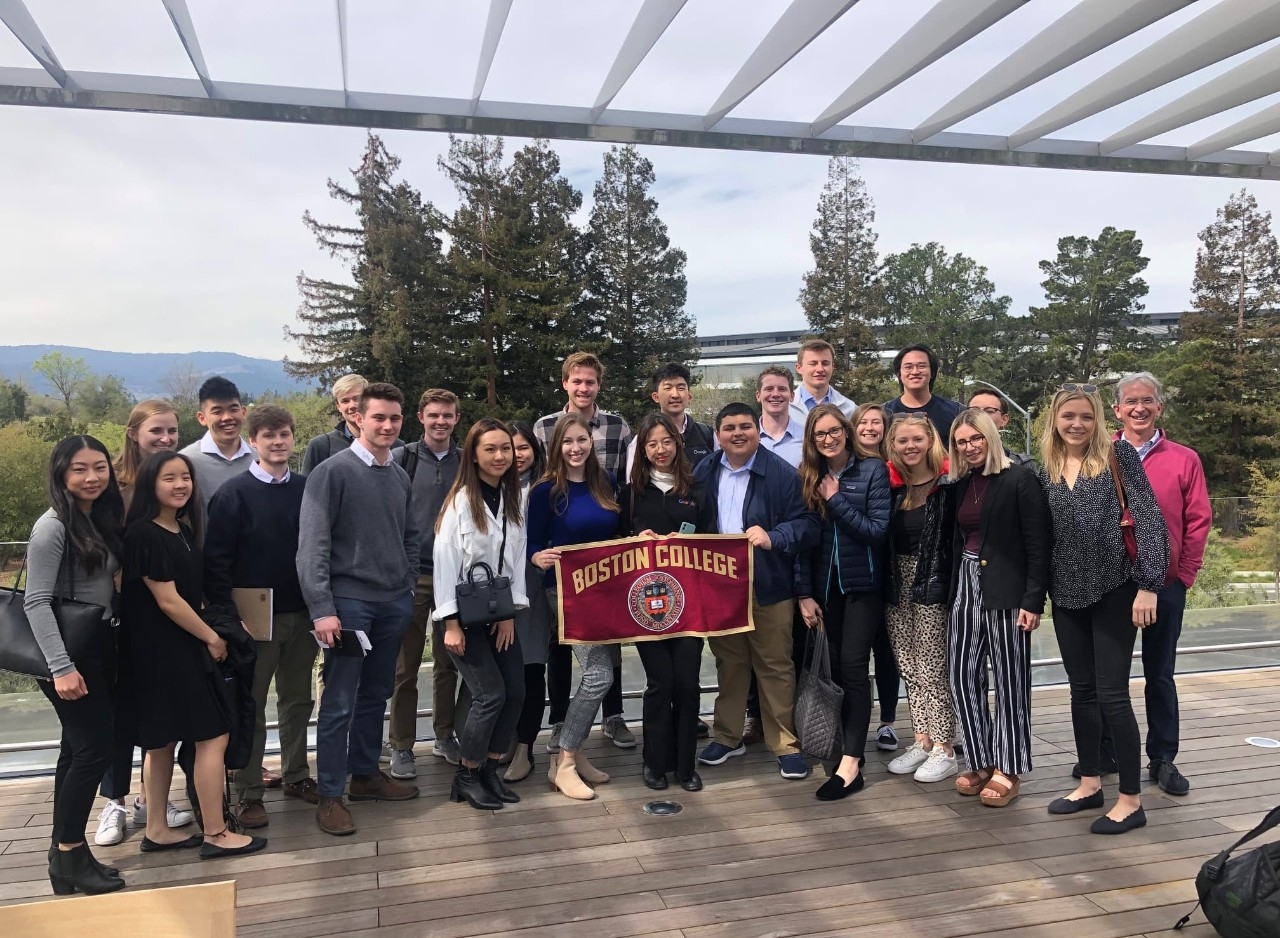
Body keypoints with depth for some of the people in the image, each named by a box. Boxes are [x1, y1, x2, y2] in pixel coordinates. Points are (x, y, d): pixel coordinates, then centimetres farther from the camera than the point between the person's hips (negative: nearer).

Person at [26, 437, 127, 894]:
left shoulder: (103, 520, 8)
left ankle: (64, 853, 23)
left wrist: (113, 648, 6)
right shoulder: (53, 527, -15)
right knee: (96, 747, -6)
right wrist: (60, 667, -24)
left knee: (79, 748, 12)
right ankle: (71, 855, 8)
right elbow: (36, 603, -19)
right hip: (70, 651, -8)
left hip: (100, 646, 8)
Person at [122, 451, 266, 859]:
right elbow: (167, 600, -18)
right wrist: (211, 637, -10)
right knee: (213, 734, -5)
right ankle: (216, 835, 3)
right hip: (162, 650, -9)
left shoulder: (183, 529, 10)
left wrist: (212, 632, 8)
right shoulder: (144, 534, -17)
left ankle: (157, 830, 25)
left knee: (164, 739, 15)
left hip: (180, 647, 9)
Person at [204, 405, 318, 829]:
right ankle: (249, 793, 16)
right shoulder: (234, 493, -7)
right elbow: (216, 560, -9)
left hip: (302, 614, 4)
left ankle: (296, 775, 30)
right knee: (251, 706, 6)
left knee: (298, 699, 15)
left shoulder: (307, 489, 4)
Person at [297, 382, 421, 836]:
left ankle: (366, 774, 30)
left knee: (376, 695, 16)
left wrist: (408, 586, 10)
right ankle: (330, 795, 11)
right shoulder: (332, 471, -9)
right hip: (348, 602, -6)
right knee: (339, 704, 0)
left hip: (394, 603, 6)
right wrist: (322, 608, -19)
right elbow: (313, 544, -14)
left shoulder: (400, 477, 11)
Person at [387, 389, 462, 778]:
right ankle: (401, 748, 13)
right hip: (412, 574, -2)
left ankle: (445, 736, 26)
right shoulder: (402, 459, 0)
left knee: (449, 662, 11)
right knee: (405, 666, 3)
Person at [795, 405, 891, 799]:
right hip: (824, 586, 4)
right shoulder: (808, 475, 4)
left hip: (862, 584, -4)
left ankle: (850, 763, -7)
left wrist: (836, 500, -17)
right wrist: (804, 593, -1)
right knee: (833, 668, 7)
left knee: (853, 666, -9)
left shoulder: (873, 469, -6)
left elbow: (878, 530, -12)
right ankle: (846, 745, 19)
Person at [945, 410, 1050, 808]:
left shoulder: (1020, 479, -8)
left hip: (1005, 589, -6)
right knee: (962, 677, 7)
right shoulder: (959, 485, 11)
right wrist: (951, 595, 13)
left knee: (1009, 680, 3)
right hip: (965, 586, 7)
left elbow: (1038, 544, -12)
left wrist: (1033, 600, -16)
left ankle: (1007, 770, 13)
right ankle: (981, 762, 20)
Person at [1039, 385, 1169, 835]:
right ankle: (1089, 783, 27)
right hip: (1067, 595, 5)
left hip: (1114, 590, -5)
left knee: (1111, 694, -3)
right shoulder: (1046, 471, 8)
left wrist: (1148, 585, -16)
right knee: (1082, 691, 13)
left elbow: (1148, 518, -10)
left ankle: (1131, 800, 9)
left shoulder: (1118, 455, -6)